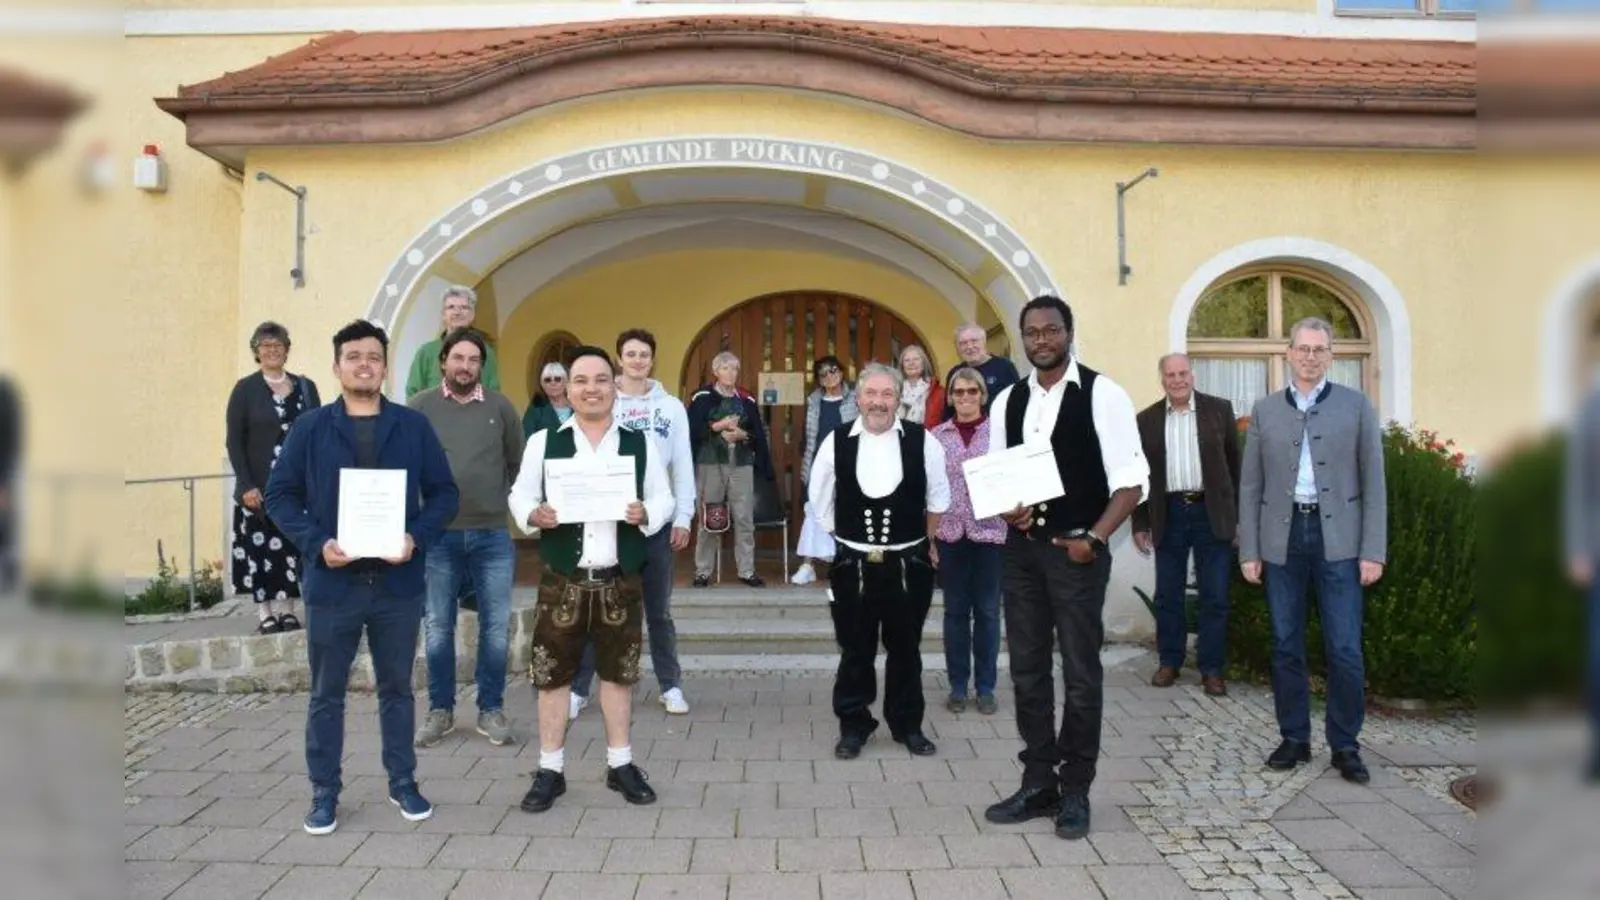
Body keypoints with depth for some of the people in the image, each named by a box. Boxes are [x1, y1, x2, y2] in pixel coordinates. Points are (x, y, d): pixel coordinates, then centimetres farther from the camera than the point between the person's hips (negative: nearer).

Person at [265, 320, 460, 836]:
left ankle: (403, 783, 28)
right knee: (326, 694, 10)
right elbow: (279, 495, 1)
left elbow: (444, 493, 3)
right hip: (332, 584, 0)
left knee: (397, 688, 13)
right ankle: (324, 793, 25)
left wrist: (418, 538, -14)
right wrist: (316, 544, -14)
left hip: (398, 583, 1)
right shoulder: (310, 429, 0)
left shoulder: (413, 427, 2)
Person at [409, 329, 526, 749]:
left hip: (493, 534, 1)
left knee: (496, 626, 5)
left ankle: (491, 710, 18)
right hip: (438, 534, -1)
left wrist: (501, 500, 6)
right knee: (438, 627, 8)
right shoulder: (420, 406, 1)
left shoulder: (501, 407, 4)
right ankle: (440, 710, 22)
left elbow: (518, 464, 11)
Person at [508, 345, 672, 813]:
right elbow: (520, 496, 4)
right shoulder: (543, 442, 2)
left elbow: (663, 499, 6)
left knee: (618, 672, 11)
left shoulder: (639, 443, 4)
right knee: (553, 674, 5)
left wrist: (645, 515, -16)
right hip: (562, 581, -1)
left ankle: (620, 764, 26)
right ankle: (550, 771, 19)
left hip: (620, 582, 1)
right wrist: (534, 515, -18)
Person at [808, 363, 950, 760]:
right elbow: (820, 502, 6)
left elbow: (937, 498, 8)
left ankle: (908, 725, 30)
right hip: (852, 563, 0)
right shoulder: (836, 442, -5)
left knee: (905, 649, 14)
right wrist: (842, 543, 9)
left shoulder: (922, 441, -6)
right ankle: (853, 725, 25)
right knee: (855, 649, 10)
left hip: (909, 563, 0)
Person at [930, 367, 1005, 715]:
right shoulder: (937, 435, 4)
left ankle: (986, 687, 18)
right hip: (950, 532, 1)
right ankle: (958, 686, 19)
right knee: (955, 610, 9)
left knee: (987, 611, 6)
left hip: (990, 531, -1)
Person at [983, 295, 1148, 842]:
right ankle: (1038, 784, 25)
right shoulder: (1007, 402, 8)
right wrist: (1007, 510, -7)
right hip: (1021, 548, 5)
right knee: (1027, 669, 11)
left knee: (1081, 672, 3)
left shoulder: (1102, 395, -7)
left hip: (1078, 548, -5)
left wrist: (1094, 538, -19)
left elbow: (1132, 482, -9)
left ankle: (1075, 792, 18)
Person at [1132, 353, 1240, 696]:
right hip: (1169, 514, 1)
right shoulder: (1147, 420, 5)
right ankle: (1169, 661, 22)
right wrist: (1140, 524, 5)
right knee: (1168, 595, 8)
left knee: (1215, 596, 3)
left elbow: (1235, 463, 3)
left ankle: (1212, 668, 14)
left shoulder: (1219, 409, 2)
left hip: (1212, 513, -1)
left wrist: (1239, 516, 0)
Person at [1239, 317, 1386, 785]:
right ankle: (1294, 738, 20)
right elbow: (1250, 485, 8)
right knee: (1286, 646, 8)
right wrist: (1249, 550, 2)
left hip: (1337, 538, -1)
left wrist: (1373, 550, -4)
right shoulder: (1264, 410, 9)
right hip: (1281, 539, 2)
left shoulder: (1356, 406, 5)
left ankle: (1345, 746, 14)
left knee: (1345, 649, 0)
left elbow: (1373, 481, 2)